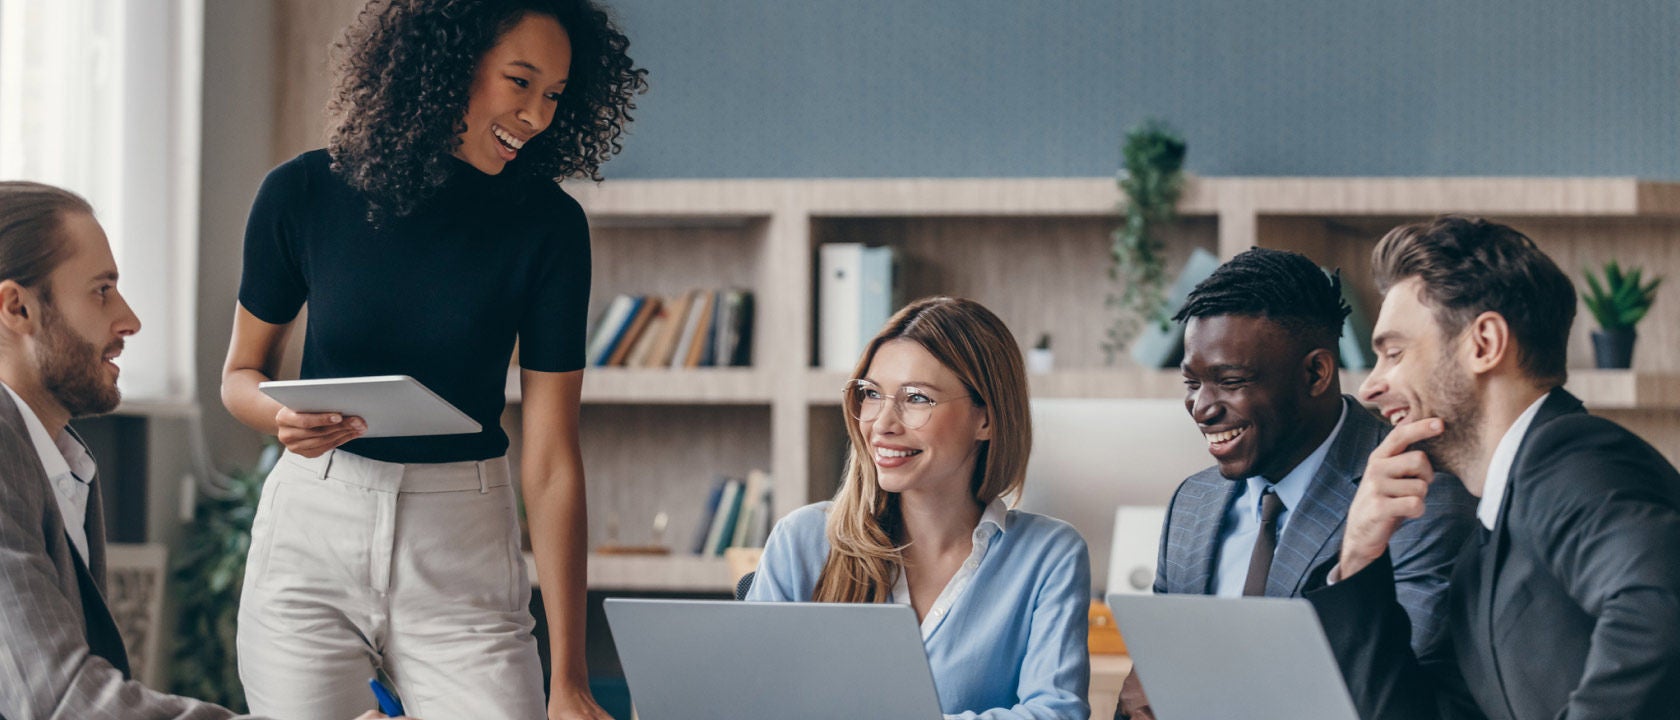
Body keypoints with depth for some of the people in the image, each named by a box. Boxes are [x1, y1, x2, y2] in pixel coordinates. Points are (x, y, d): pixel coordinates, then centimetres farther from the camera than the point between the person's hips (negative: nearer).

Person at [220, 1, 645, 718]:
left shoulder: (545, 224, -7)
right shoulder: (304, 194, -5)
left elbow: (551, 459, -9)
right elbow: (241, 372, 9)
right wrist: (283, 416, -16)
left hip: (460, 556, -1)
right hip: (310, 531, 1)